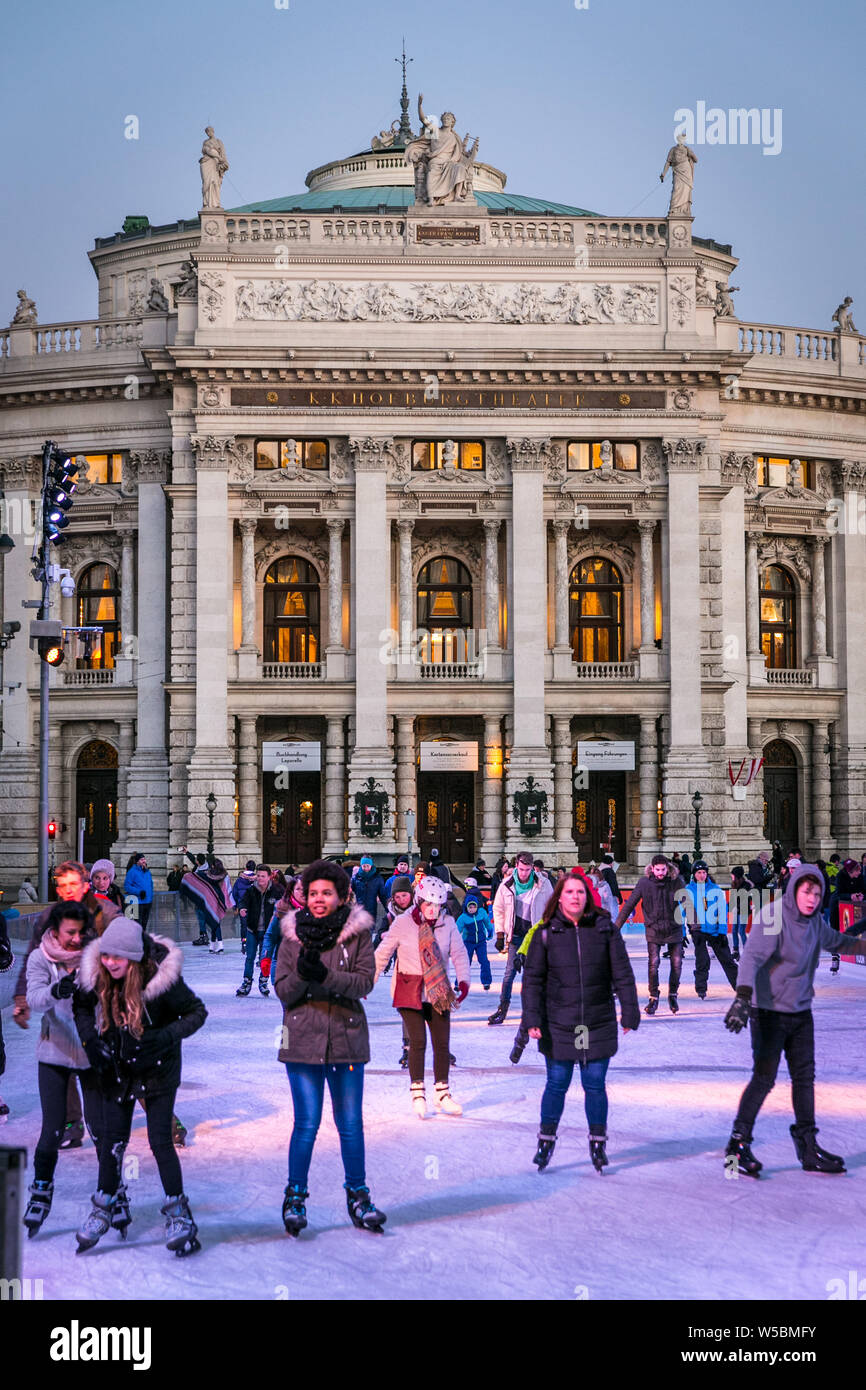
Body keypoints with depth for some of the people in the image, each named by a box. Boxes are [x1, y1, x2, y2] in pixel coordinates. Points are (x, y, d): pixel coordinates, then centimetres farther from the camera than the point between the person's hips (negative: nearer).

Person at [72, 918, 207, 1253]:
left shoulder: (162, 977, -25)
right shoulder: (96, 974, -14)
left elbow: (197, 1012, -14)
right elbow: (81, 1005, 7)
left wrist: (168, 1036, -28)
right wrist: (89, 1039, -8)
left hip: (157, 1069, -4)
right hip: (115, 1068, 4)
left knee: (160, 1141, -5)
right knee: (111, 1139, 9)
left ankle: (179, 1213, 10)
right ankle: (105, 1207, 29)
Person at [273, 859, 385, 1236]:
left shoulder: (357, 932, 0)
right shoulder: (294, 934, 2)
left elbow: (365, 981, -9)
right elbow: (282, 990, 0)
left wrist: (325, 975, -23)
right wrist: (301, 974, -21)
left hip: (347, 1038, 0)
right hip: (303, 1039, 0)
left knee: (350, 1124, 9)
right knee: (306, 1124, 1)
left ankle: (358, 1197, 23)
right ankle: (295, 1197, 17)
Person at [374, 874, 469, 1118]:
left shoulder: (448, 924, -1)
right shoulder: (402, 923, -7)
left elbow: (459, 953, 0)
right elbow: (382, 954, 0)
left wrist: (463, 980, -16)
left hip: (438, 991, 3)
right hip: (409, 990, -3)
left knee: (442, 1043, 7)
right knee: (418, 1042, -7)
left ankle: (442, 1093, 22)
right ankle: (417, 1093, 9)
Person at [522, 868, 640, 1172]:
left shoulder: (605, 928, 0)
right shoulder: (546, 933, -2)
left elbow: (622, 973, 4)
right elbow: (533, 978, 0)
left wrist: (629, 1013, 2)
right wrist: (532, 1019, -7)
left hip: (599, 1025, 1)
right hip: (558, 1026, 0)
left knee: (595, 1086, 7)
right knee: (556, 1085, 7)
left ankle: (598, 1143, 24)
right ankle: (546, 1140, 25)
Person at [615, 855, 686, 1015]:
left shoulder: (676, 881, -7)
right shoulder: (644, 882, -9)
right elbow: (629, 904, -5)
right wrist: (616, 926, -6)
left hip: (674, 929, 1)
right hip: (653, 929, -1)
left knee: (677, 964, 2)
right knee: (653, 964, -9)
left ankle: (673, 995, 24)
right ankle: (653, 998, 7)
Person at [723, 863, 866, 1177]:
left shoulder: (815, 921, 5)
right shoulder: (772, 918, -18)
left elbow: (835, 941, 27)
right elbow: (752, 957, -29)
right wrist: (743, 997, -42)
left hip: (801, 1012, 7)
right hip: (769, 1012, -7)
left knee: (804, 1077, 11)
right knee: (764, 1078, -8)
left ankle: (808, 1146, 21)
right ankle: (737, 1145, 3)